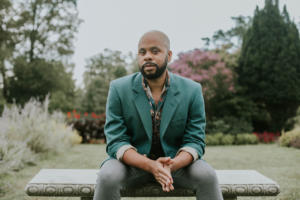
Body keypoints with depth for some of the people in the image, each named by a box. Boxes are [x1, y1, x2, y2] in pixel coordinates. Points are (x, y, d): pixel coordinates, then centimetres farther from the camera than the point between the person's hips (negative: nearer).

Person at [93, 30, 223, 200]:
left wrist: (172, 165, -28)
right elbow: (116, 141, -11)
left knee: (207, 176, -26)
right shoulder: (119, 89, -7)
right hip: (133, 160, 0)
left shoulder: (192, 90, -6)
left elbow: (195, 141, -6)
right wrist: (150, 165, -29)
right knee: (107, 177, -29)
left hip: (177, 160, 1)